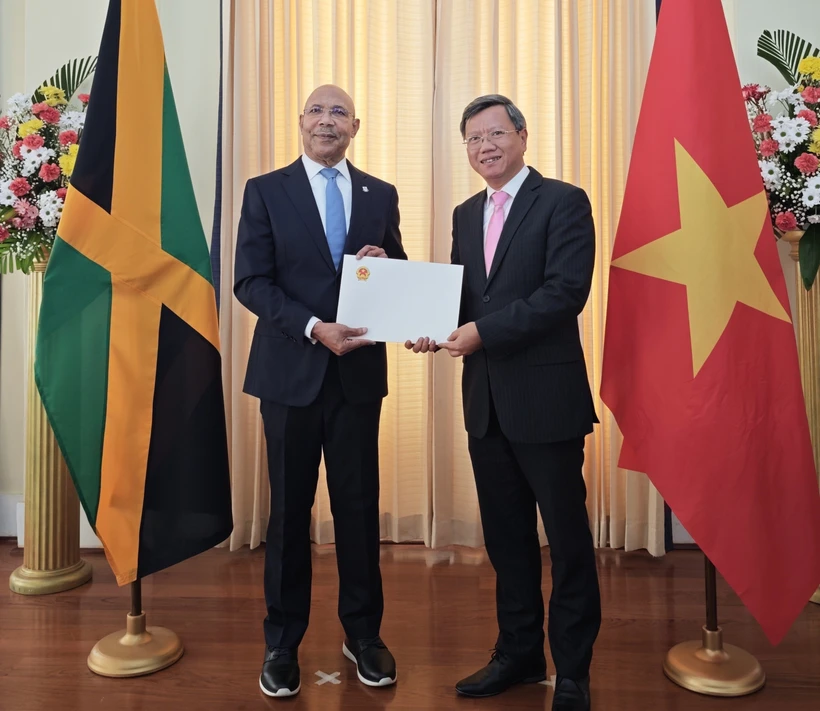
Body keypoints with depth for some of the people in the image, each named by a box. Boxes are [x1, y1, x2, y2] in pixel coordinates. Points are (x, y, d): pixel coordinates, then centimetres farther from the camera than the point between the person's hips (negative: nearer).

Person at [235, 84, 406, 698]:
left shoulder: (381, 195, 10)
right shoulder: (266, 190, 3)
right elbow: (250, 282, -5)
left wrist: (383, 264, -10)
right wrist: (314, 328, -18)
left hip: (360, 370, 2)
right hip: (291, 369, -2)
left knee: (359, 504, 8)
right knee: (290, 508, 8)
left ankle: (363, 634, 27)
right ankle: (283, 641, 25)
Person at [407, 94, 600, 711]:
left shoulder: (563, 202, -5)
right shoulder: (466, 215, 16)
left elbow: (566, 291, -16)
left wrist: (483, 331, -19)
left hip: (546, 398, -6)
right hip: (486, 401, 7)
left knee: (568, 538, 6)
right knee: (506, 537, 15)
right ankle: (519, 654, 32)